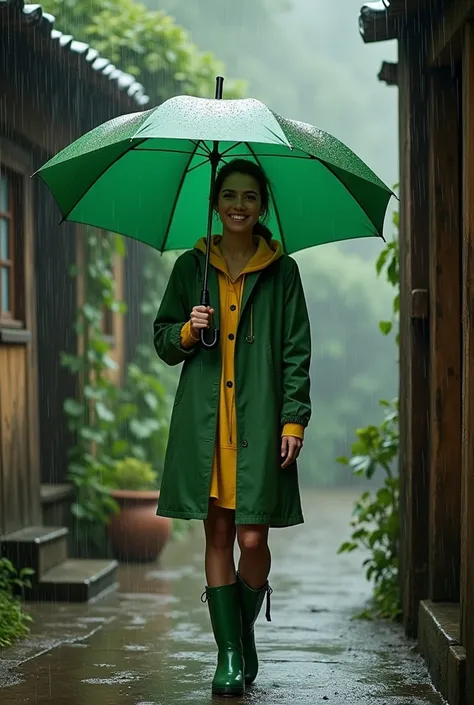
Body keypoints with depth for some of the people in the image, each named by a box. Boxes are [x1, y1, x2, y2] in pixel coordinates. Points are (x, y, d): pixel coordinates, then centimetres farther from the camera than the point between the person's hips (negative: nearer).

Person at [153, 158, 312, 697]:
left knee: (253, 537, -5)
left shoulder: (281, 271, 6)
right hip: (204, 419, 1)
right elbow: (163, 342, 14)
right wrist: (188, 331, -8)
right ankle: (229, 652, 9)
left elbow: (297, 352, 4)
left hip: (260, 419, -1)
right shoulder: (190, 267, 9)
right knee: (218, 535, 2)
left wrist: (294, 419, -3)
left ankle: (245, 634, 20)